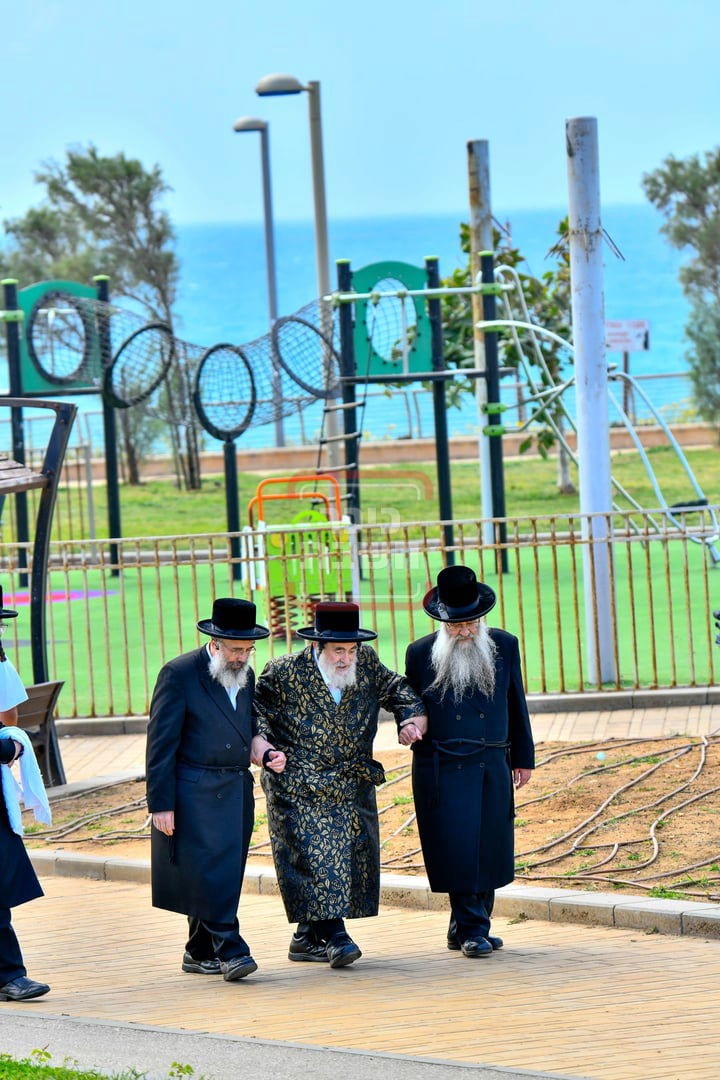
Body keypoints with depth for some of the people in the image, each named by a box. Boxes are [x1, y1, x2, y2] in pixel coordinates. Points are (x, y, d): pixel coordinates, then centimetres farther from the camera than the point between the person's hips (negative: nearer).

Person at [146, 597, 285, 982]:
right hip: (194, 791, -7)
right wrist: (160, 804, -13)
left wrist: (269, 755, 3)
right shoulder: (179, 674, -8)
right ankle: (229, 951, -15)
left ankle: (199, 953, 16)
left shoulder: (246, 676, 12)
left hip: (237, 790, 7)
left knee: (227, 874, 7)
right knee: (210, 868, -13)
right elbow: (160, 743, -9)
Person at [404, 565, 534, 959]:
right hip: (442, 768, -2)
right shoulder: (421, 653, 2)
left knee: (488, 848, 4)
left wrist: (523, 758, 15)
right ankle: (472, 930, -4)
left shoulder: (504, 646, 6)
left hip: (491, 766, 3)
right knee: (459, 847, -9)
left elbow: (516, 704, 14)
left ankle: (465, 929, 15)